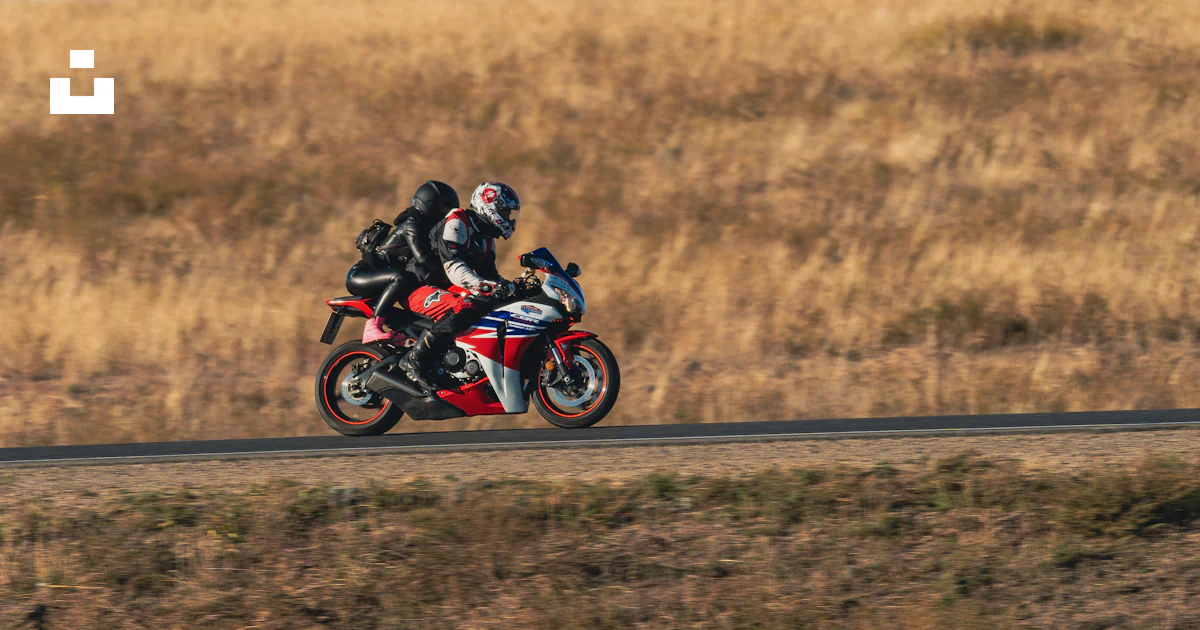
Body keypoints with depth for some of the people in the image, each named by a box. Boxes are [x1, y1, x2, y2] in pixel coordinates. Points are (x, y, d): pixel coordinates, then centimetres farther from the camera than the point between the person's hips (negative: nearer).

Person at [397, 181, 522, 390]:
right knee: (463, 308, -38)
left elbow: (490, 275, 17)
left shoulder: (486, 239, 16)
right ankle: (414, 360, -31)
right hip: (420, 290, -10)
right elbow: (453, 267, -27)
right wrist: (486, 287, -40)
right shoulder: (457, 222, -15)